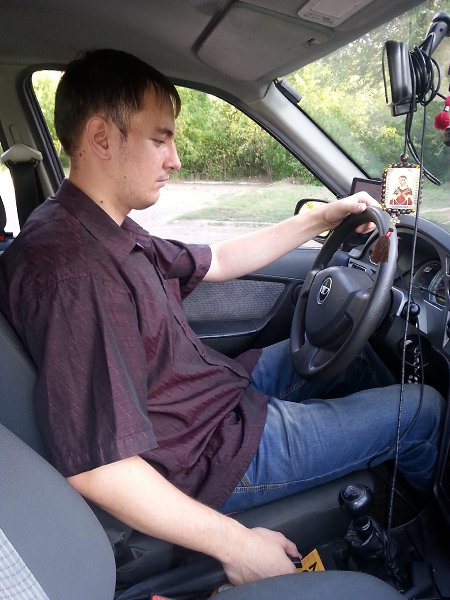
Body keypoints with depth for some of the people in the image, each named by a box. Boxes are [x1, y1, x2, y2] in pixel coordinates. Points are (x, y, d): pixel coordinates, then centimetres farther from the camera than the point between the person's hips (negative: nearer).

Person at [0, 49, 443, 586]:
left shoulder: (107, 233, 2)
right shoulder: (74, 272, -31)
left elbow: (217, 262, 10)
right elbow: (94, 470, -31)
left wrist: (322, 218, 9)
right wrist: (236, 545, -23)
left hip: (225, 388, 10)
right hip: (217, 452, -9)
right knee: (425, 410, 1)